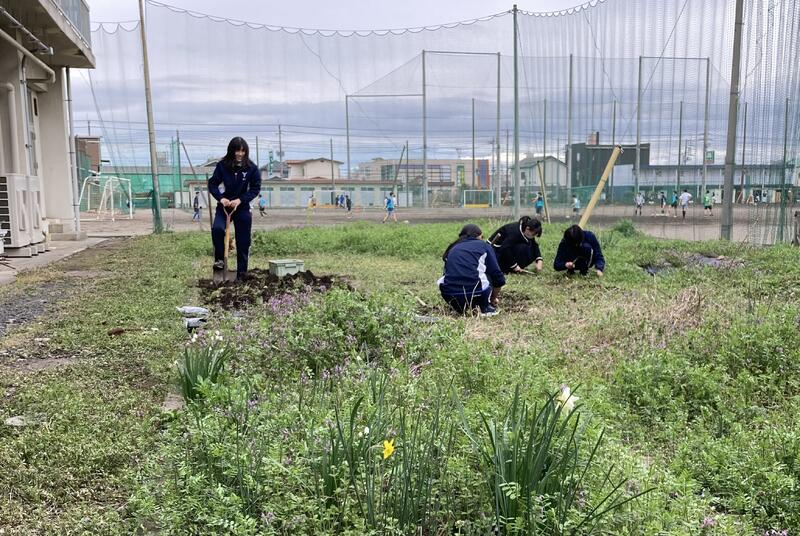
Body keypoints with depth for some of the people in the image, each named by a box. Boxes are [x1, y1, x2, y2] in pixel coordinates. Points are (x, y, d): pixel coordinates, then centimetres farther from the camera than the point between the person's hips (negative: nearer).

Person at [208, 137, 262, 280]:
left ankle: (241, 273, 14)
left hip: (242, 208, 0)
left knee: (243, 242, 3)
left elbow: (255, 188, -9)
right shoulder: (222, 165, -6)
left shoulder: (252, 168, -8)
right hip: (224, 206, 0)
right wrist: (220, 198, -21)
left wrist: (240, 200, -21)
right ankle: (219, 259, -4)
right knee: (217, 229, -27)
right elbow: (212, 183, -3)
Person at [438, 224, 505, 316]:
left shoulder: (452, 249, 26)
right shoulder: (484, 246, 16)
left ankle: (461, 309, 19)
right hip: (472, 293, -3)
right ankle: (486, 308, 17)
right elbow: (498, 277, 13)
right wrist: (493, 299, 30)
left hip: (449, 297, 3)